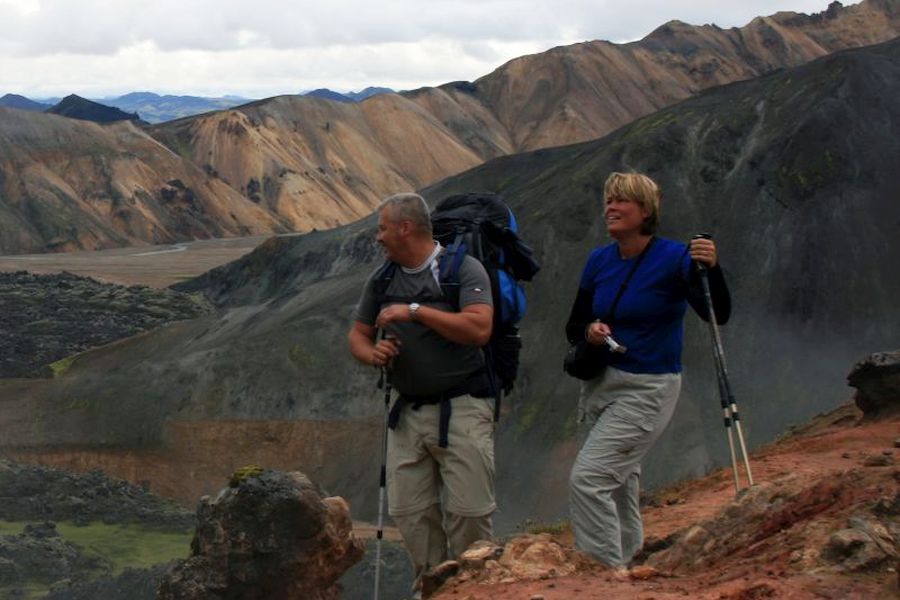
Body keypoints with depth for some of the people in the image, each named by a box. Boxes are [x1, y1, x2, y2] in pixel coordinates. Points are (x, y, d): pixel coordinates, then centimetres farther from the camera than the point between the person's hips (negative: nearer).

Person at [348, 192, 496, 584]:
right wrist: (372, 353, -7)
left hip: (461, 409, -6)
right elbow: (358, 335, 17)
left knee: (467, 510, -6)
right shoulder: (382, 279, 12)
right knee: (409, 512, 5)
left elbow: (480, 328, -20)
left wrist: (416, 311, -19)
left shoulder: (462, 269, -7)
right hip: (408, 411, 6)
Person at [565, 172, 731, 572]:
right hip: (599, 384, 6)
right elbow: (573, 327, 9)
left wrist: (711, 269, -39)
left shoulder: (673, 258, -13)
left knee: (588, 479, -17)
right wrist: (589, 332, -14)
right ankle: (624, 562, 33)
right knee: (619, 481, 17)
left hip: (647, 390, -6)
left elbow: (718, 315, -22)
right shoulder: (599, 261, 4)